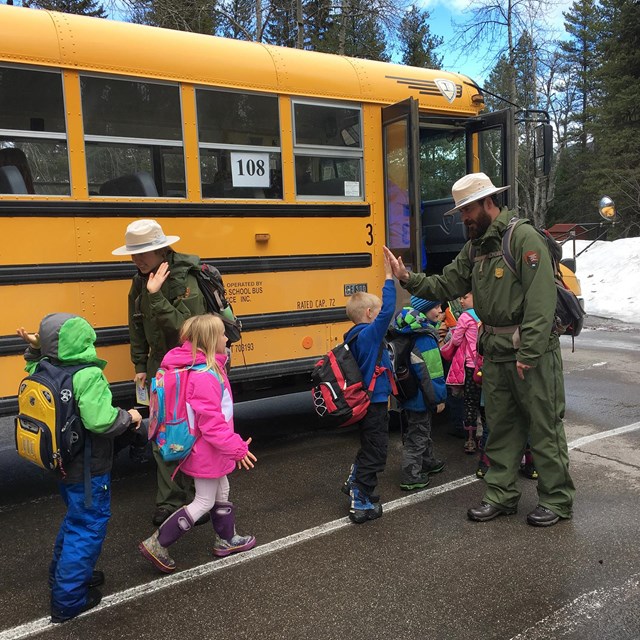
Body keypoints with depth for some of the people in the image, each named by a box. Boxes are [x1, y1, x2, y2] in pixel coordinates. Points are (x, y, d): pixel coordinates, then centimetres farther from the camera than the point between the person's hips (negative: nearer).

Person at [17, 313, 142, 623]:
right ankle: (68, 599, 17)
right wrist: (128, 417, -18)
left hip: (63, 464, 8)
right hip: (88, 470, -8)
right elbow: (100, 421, -34)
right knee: (88, 528, 7)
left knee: (75, 519, 27)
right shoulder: (88, 376, -28)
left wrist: (35, 349, 8)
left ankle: (62, 574, 44)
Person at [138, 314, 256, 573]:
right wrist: (237, 449, -20)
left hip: (206, 447, 10)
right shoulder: (204, 376, -30)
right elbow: (212, 423, -29)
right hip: (207, 451, -10)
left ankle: (226, 540, 41)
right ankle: (156, 544, 15)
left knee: (221, 492, 23)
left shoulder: (204, 367, 1)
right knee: (204, 502, 6)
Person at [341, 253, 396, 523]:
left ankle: (353, 482, 41)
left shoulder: (353, 336, 6)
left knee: (369, 447, 28)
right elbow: (388, 311, -28)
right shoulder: (369, 334, -21)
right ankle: (362, 504, 9)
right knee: (374, 453, 2)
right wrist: (389, 278, -26)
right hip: (375, 404, -9)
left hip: (365, 402, 9)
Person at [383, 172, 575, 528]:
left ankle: (557, 501, 20)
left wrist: (528, 354, -22)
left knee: (544, 425, 5)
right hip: (496, 353, 8)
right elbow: (447, 285, 8)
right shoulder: (476, 247, 12)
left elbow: (541, 300, -20)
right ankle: (502, 495, 27)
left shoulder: (524, 237, -14)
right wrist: (409, 278, -6)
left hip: (534, 352, -8)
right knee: (502, 425, 14)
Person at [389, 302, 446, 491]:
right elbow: (432, 373, -23)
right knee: (417, 435, 2)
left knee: (423, 430, 24)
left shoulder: (407, 332, 5)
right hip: (420, 396, -9)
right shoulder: (424, 337, -24)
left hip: (407, 392, 9)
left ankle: (428, 462, 42)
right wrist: (439, 399, -15)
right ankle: (411, 477, 11)